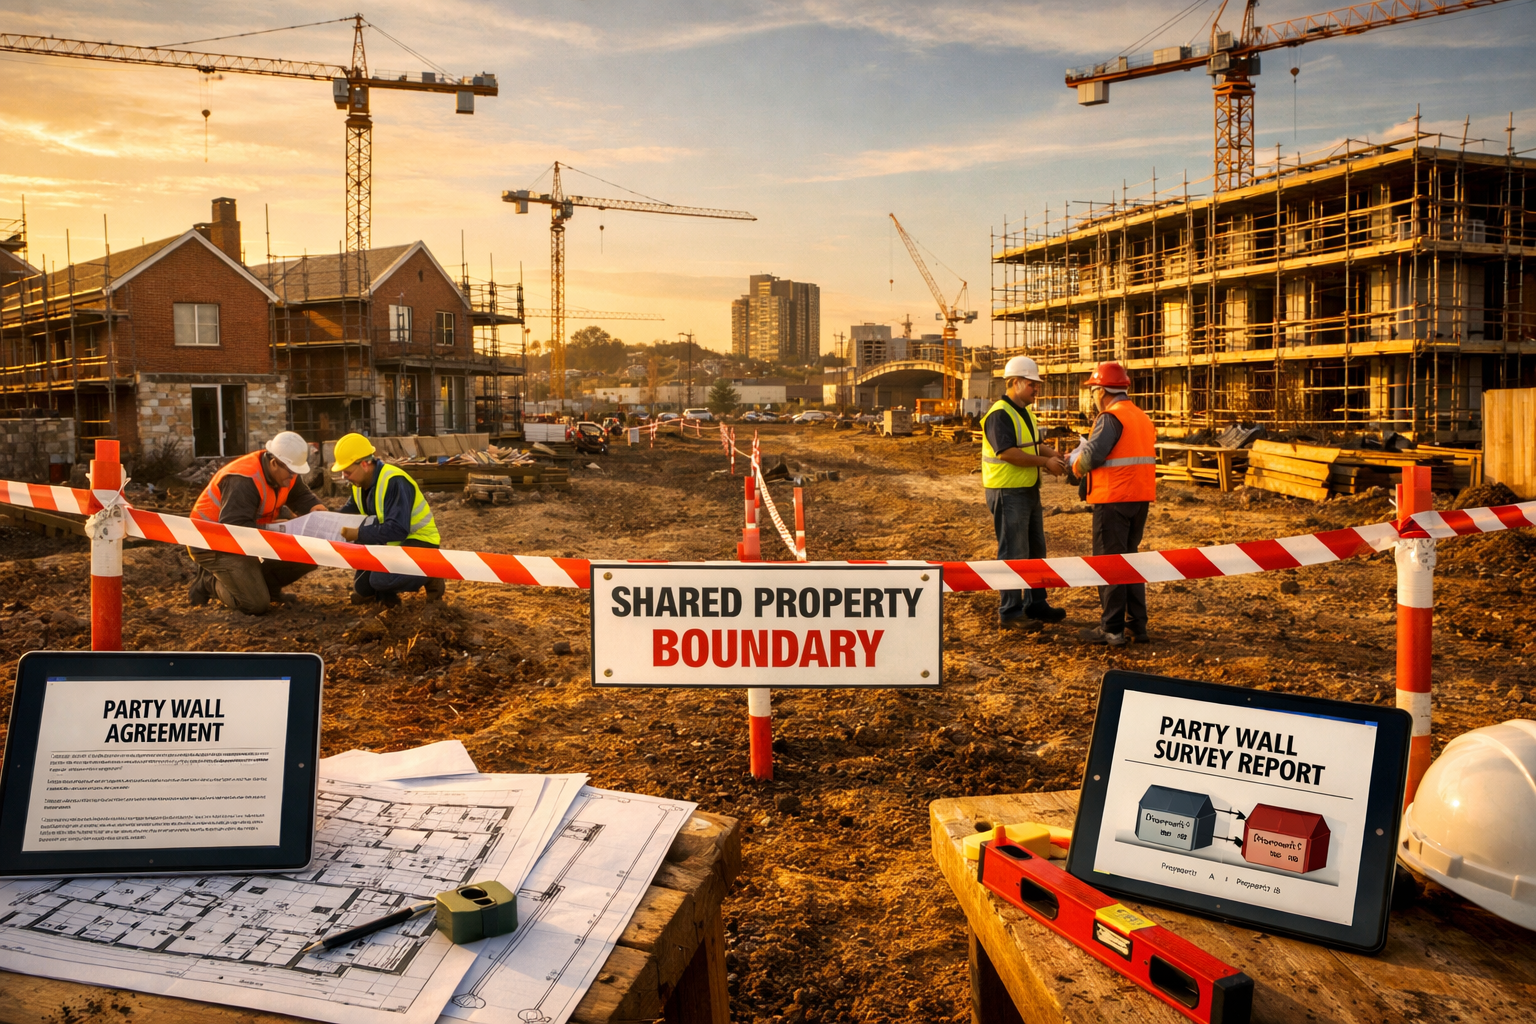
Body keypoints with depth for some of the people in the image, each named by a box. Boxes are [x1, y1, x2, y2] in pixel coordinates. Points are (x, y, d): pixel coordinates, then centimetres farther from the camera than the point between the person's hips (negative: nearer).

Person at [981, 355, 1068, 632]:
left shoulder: (1025, 413, 15)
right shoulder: (1000, 414, -17)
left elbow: (1035, 445, 20)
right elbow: (1007, 453, -26)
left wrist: (1058, 456, 1)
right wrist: (1046, 462, -21)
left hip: (1029, 491, 10)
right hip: (1008, 492, -10)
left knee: (1035, 549, 16)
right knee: (1014, 553, -5)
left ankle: (1036, 604, 28)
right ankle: (1010, 612, 3)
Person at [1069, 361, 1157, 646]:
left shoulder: (1111, 417, -13)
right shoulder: (1142, 418, 16)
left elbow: (1091, 455, -23)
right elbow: (1140, 458, 15)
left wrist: (1076, 467, -2)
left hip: (1113, 499, -9)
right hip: (1140, 498, 9)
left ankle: (1112, 629, 3)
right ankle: (1136, 625, 20)